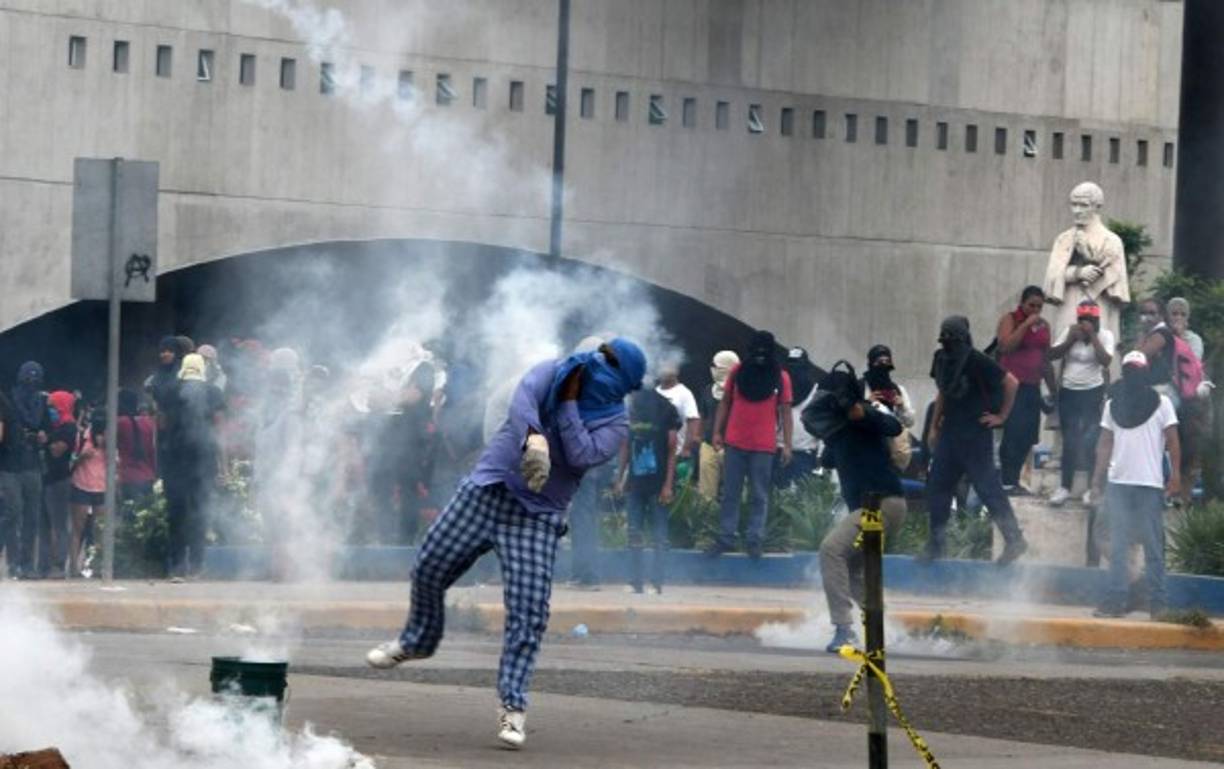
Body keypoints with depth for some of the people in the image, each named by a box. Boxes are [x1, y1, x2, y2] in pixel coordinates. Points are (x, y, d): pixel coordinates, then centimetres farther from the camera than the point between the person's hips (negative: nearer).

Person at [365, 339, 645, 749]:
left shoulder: (615, 423, -2)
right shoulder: (553, 373, 1)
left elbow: (582, 456, -21)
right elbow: (523, 398, -23)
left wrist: (570, 401, -16)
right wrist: (533, 438, -44)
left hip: (536, 517, -2)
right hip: (486, 491, 2)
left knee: (529, 609, -13)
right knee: (429, 568, 5)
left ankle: (513, 705, -4)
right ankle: (416, 641, 35)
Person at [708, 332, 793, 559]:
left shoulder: (781, 377, -1)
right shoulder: (738, 372, 3)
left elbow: (785, 412, 1)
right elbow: (725, 403, 10)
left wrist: (787, 444, -4)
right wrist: (717, 432, 3)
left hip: (764, 446, -2)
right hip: (735, 443, 2)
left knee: (759, 497, 3)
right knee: (730, 494, 5)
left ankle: (755, 541, 7)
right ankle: (725, 538, 10)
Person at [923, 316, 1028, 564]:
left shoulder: (977, 361, -15)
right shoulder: (942, 360, 6)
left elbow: (1011, 383, -13)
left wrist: (1002, 416, -9)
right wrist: (934, 427, 18)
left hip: (975, 435, -7)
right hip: (949, 433, 7)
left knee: (988, 488, -5)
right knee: (936, 487, 7)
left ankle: (1014, 540, 3)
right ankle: (935, 545, 16)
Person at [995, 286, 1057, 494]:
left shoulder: (1043, 325, 17)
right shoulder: (1010, 319, 0)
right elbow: (1005, 345, -16)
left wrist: (1054, 389, 24)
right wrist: (1026, 325, -15)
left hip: (1032, 387, 6)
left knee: (1027, 437, 3)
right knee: (1013, 433, -13)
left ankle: (1013, 479, 11)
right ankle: (1008, 482, -11)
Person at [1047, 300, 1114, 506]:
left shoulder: (1105, 336, -2)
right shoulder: (1070, 332, 4)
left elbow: (1106, 360, -17)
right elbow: (1052, 355, -1)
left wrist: (1092, 336, -18)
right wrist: (1070, 340, -12)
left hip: (1093, 392, -3)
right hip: (1068, 391, 3)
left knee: (1091, 440, -7)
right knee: (1069, 440, 6)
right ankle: (1065, 486, 12)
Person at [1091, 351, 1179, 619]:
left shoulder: (1161, 403, 0)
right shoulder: (1113, 404, 10)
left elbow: (1172, 441, -1)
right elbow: (1105, 443, 12)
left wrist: (1175, 473, -9)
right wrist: (1098, 475, 4)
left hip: (1150, 484, -3)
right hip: (1118, 482, 3)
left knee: (1153, 547, -2)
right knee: (1118, 547, 3)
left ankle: (1157, 602, 0)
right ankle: (1116, 599, 4)